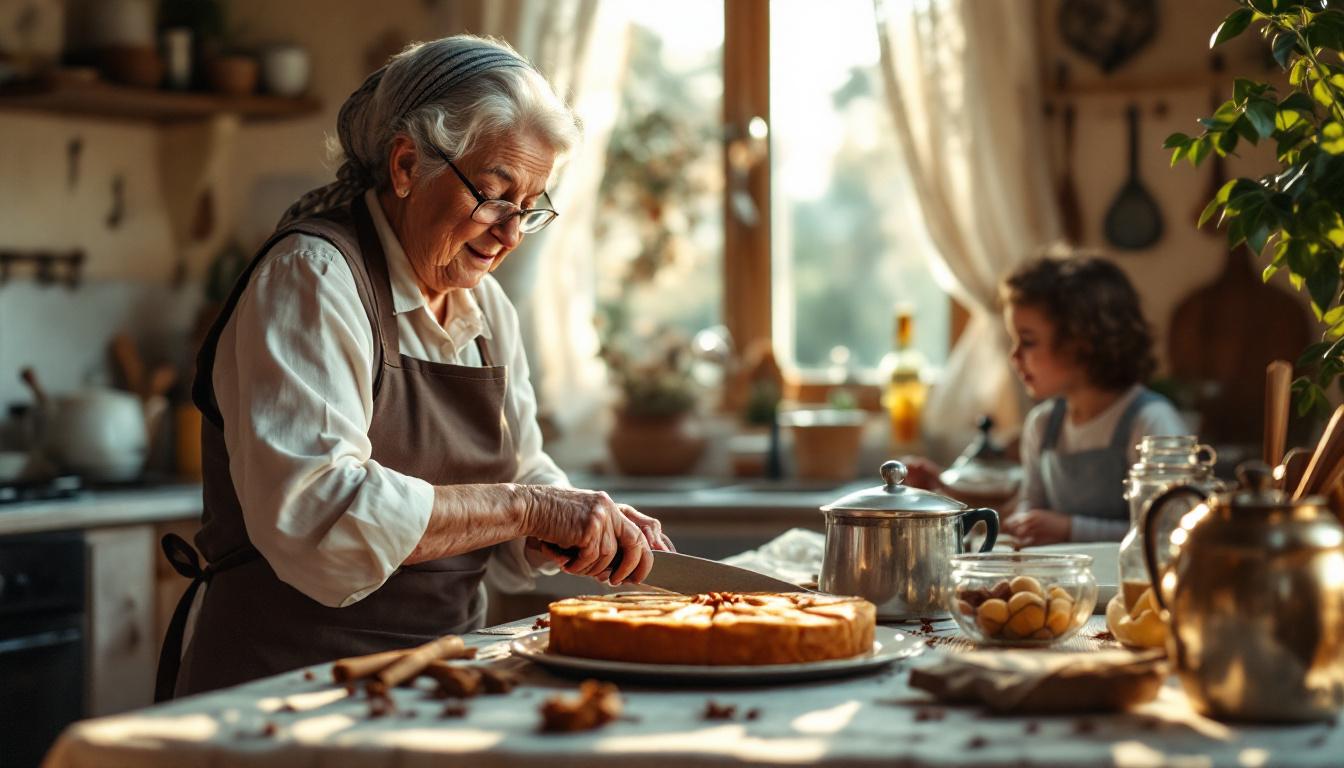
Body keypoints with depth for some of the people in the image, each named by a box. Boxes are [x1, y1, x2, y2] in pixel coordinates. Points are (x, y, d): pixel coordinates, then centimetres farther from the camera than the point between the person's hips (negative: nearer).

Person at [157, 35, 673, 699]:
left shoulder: (486, 308, 15)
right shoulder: (311, 278, -11)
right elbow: (312, 512, -24)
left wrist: (596, 528, -3)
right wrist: (526, 508, -21)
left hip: (439, 682, 7)